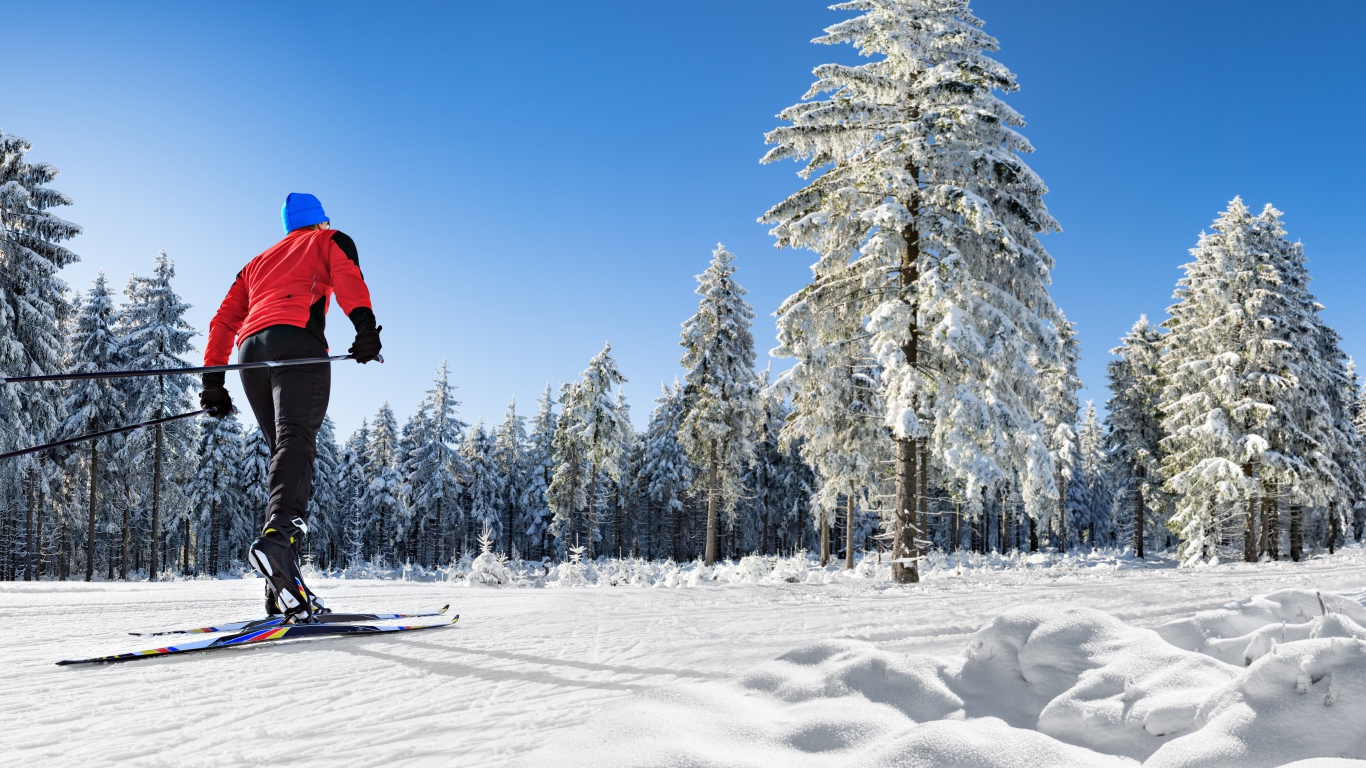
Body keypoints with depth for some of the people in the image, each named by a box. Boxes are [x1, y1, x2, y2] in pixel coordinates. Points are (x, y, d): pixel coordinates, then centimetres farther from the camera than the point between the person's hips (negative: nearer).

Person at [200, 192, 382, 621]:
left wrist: (213, 381, 23)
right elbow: (347, 277, -1)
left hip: (250, 350, 5)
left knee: (284, 450, 5)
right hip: (296, 340, -5)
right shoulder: (330, 241, 23)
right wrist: (365, 324, -17)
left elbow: (223, 321, 28)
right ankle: (279, 534, -50)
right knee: (296, 441, -22)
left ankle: (283, 590, -8)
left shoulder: (259, 261, 38)